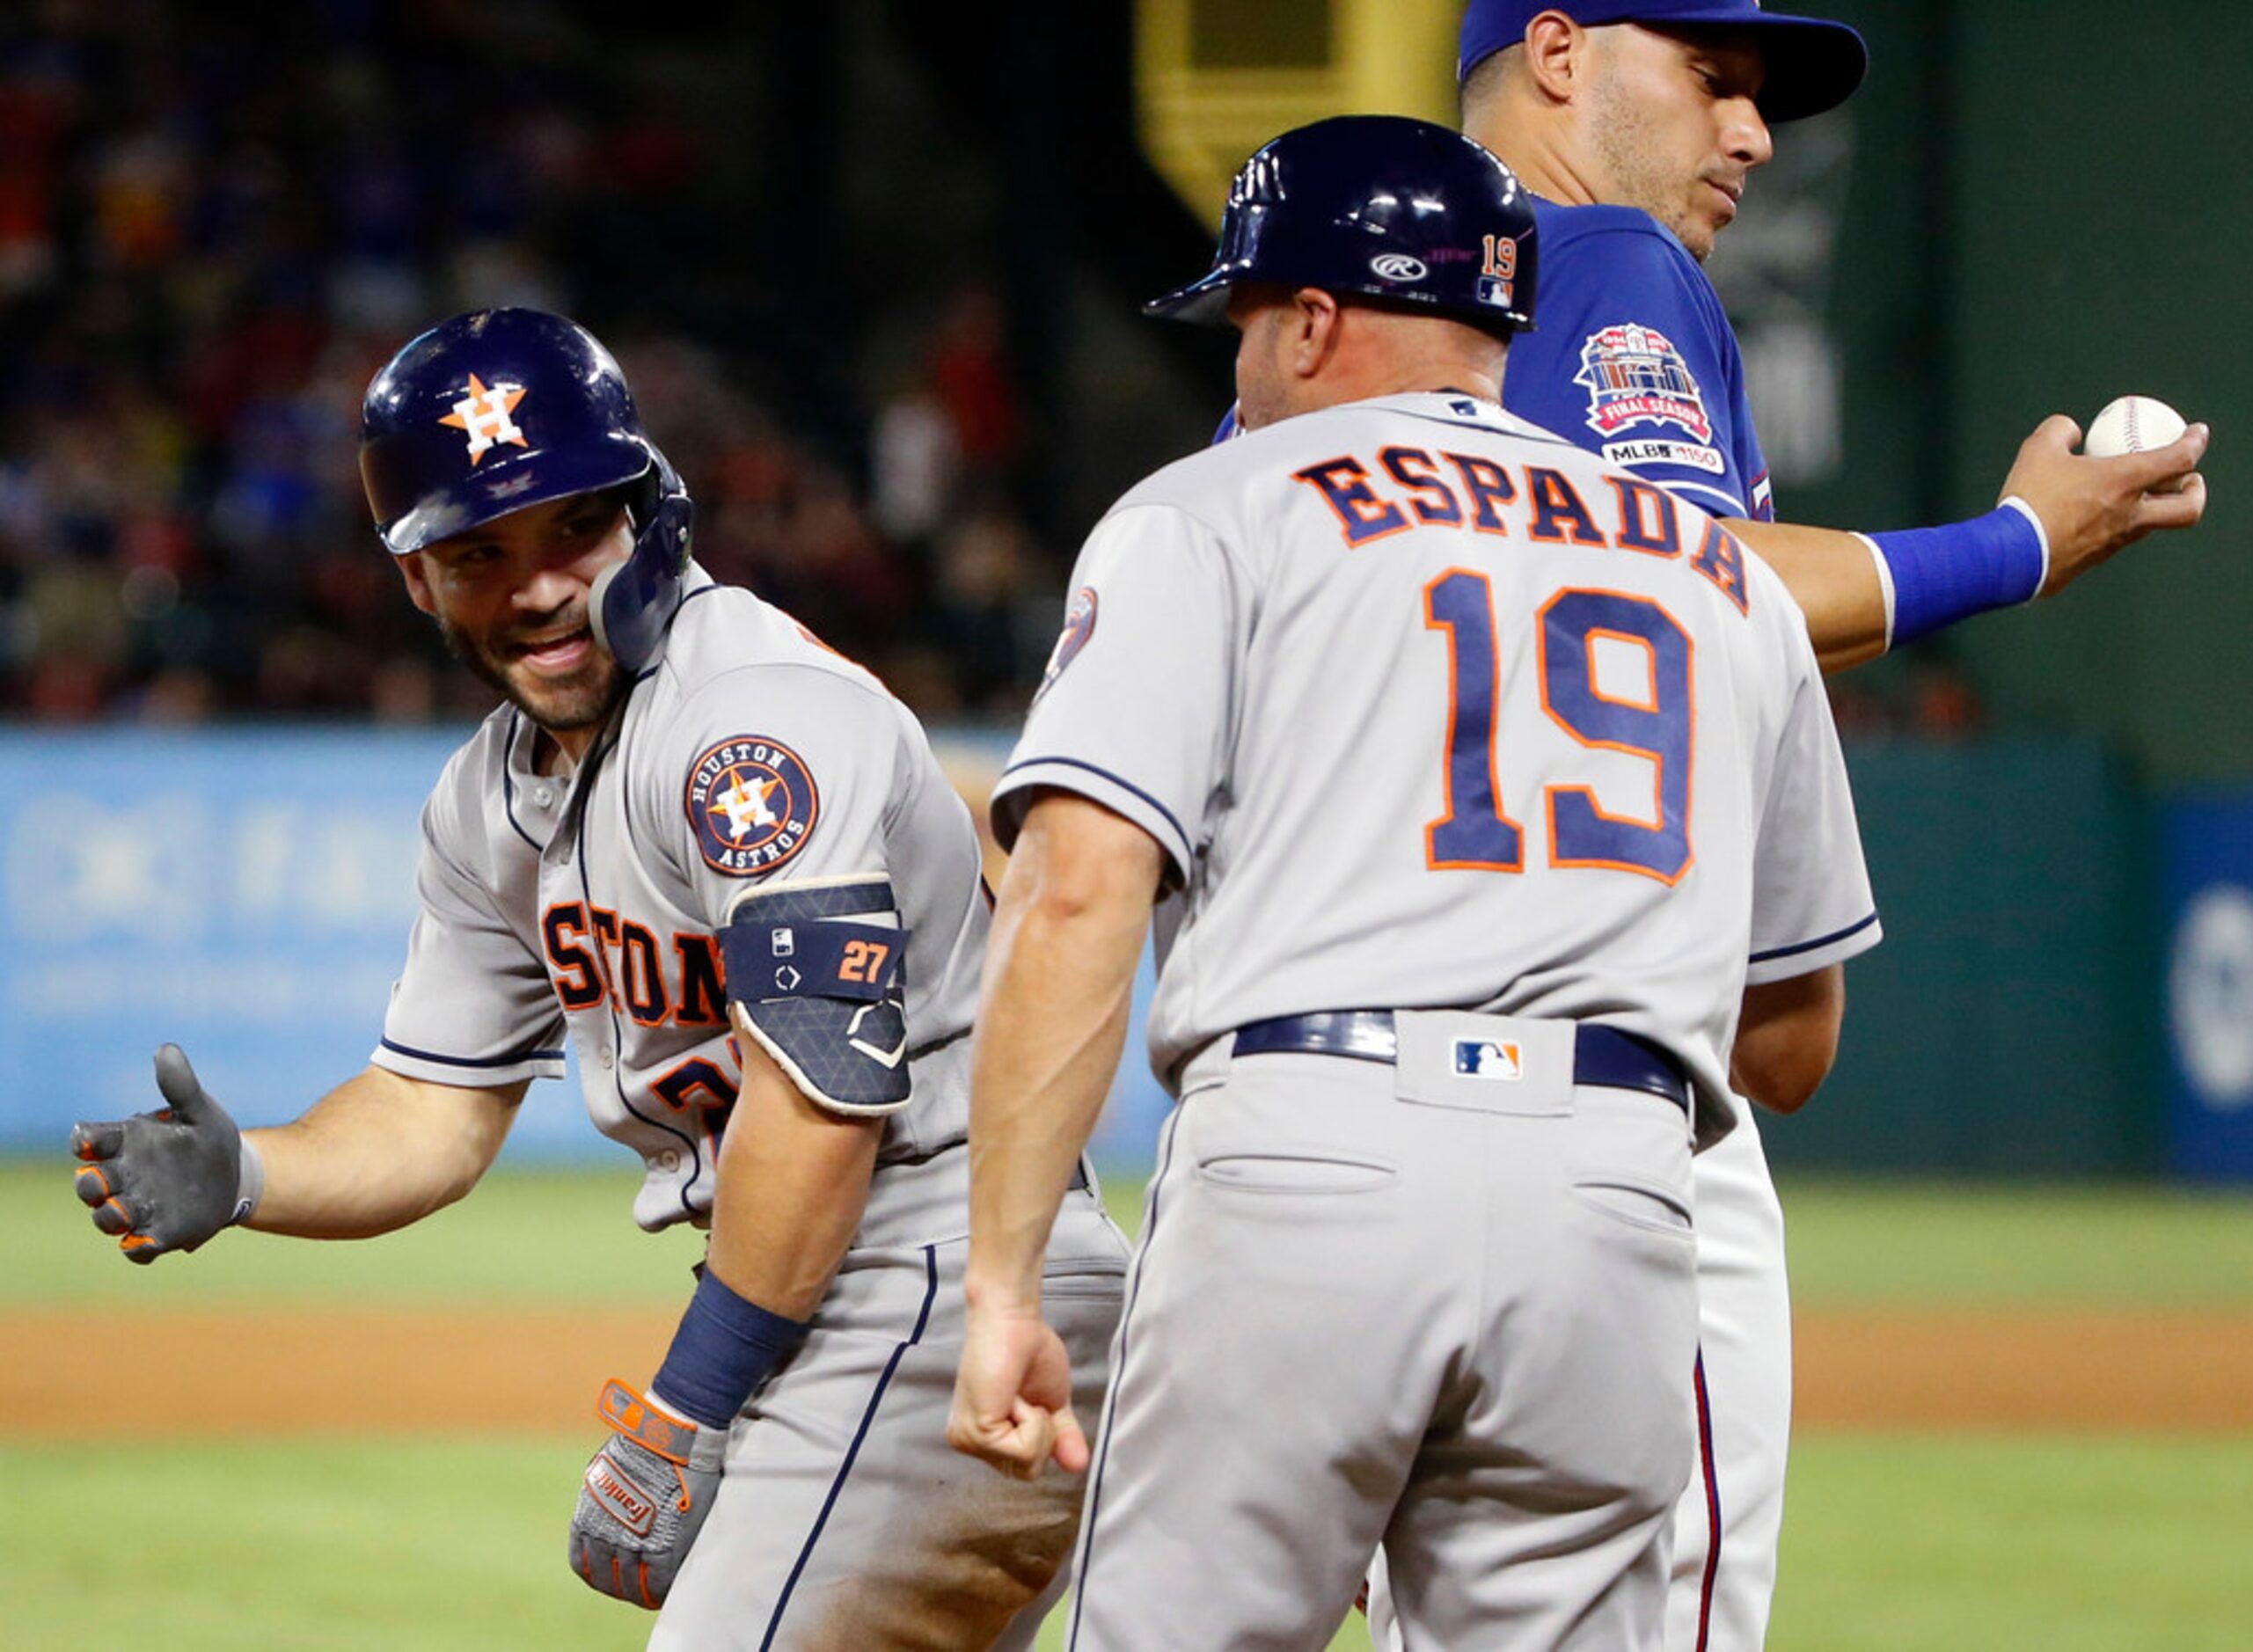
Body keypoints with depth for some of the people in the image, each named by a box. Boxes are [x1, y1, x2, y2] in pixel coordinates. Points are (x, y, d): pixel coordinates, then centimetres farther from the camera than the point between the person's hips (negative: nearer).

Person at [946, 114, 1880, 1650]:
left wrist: (1003, 1284, -7)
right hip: (1619, 1201, 4)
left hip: (1306, 1175, -4)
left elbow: (1078, 893, -5)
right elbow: (1795, 1045, 26)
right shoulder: (1726, 580, 24)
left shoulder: (1214, 512, 10)